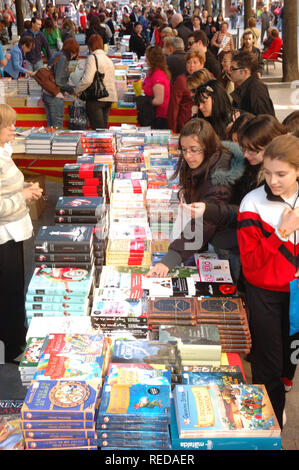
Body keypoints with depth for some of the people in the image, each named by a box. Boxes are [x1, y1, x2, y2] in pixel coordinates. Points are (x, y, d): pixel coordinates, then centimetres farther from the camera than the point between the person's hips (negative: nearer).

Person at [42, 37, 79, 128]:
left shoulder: (56, 56, 16)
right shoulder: (63, 58, -12)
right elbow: (59, 81, -18)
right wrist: (72, 89, -7)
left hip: (46, 93, 9)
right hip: (55, 96, -9)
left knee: (50, 126, 12)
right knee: (57, 126, -4)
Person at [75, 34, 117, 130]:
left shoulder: (93, 58, -7)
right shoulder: (109, 59, 17)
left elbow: (87, 79, -17)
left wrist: (77, 91, -3)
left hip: (97, 97, -8)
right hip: (109, 97, 8)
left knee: (98, 129, -8)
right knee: (104, 128, 11)